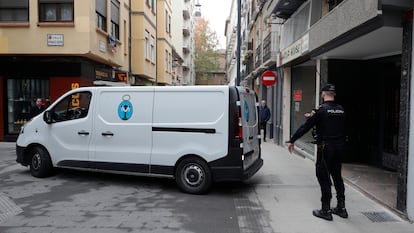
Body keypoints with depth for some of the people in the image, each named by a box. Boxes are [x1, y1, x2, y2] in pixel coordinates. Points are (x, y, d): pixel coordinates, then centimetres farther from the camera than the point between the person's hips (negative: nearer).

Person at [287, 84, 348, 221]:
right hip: (339, 147, 7)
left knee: (323, 177, 1)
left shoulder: (322, 109, -13)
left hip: (325, 147, -7)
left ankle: (326, 210, 6)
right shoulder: (341, 109, 7)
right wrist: (313, 117, 27)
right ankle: (341, 208, 25)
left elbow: (306, 126, -14)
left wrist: (292, 140, -7)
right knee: (337, 175, 17)